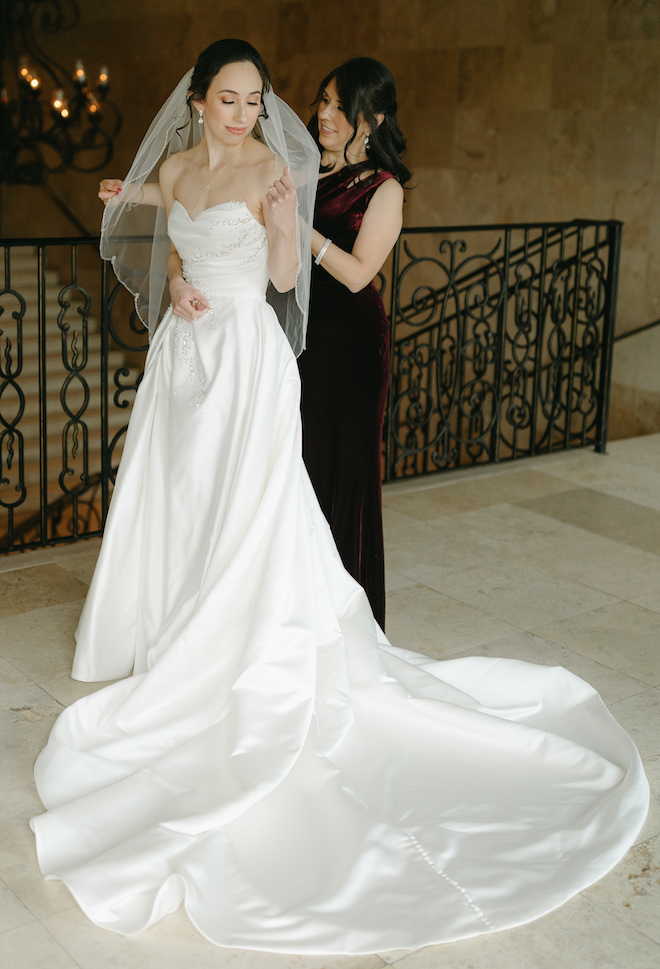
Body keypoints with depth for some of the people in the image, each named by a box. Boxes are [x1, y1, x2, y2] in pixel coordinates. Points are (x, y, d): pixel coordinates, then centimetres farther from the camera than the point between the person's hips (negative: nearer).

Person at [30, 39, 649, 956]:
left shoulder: (271, 167, -7)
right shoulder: (176, 167, 10)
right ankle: (179, 654, 31)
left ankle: (242, 668, 8)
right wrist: (176, 289, -3)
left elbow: (286, 276, -10)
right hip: (184, 352, 7)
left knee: (242, 515, -5)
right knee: (177, 506, 13)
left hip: (246, 355, -6)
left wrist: (284, 216, -28)